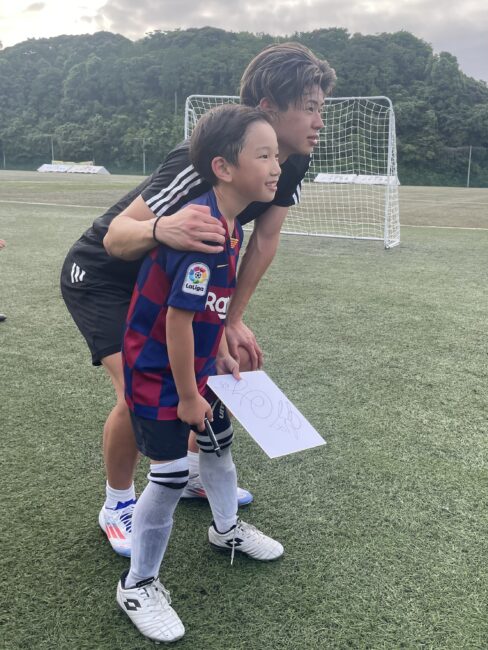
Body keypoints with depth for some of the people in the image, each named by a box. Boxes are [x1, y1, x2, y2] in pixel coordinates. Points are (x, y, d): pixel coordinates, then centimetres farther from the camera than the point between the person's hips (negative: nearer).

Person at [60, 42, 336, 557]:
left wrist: (233, 320, -9)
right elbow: (115, 236, -37)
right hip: (99, 277, -7)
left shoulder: (294, 162, -14)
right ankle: (118, 505, 10)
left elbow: (264, 240, -5)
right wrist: (162, 229, -60)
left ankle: (195, 475, 29)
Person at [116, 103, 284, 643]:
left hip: (195, 364, 10)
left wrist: (223, 354, 14)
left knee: (219, 442, 24)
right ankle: (137, 585, 21)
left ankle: (226, 528, 51)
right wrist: (186, 396, -19)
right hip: (157, 373, -9)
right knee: (171, 477, -2)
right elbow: (177, 320, -29)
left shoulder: (231, 226, -2)